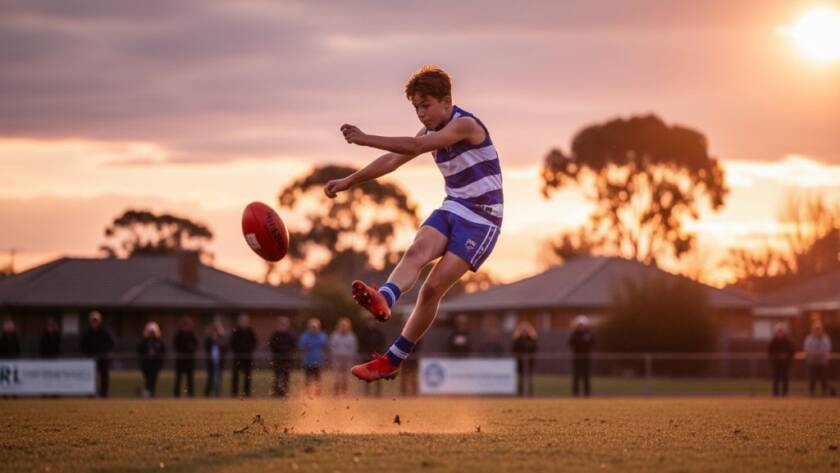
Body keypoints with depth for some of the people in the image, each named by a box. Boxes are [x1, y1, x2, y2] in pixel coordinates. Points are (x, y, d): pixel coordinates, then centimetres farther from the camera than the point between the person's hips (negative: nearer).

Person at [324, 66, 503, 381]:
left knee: (433, 288, -14)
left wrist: (366, 139, -34)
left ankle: (392, 361, -11)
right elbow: (392, 161, 12)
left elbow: (416, 147, -29)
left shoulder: (466, 125, -17)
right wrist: (349, 181, 5)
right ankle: (383, 300, -55)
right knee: (416, 251, -26)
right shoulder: (432, 132, 10)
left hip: (481, 220, -7)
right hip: (452, 210, 7)